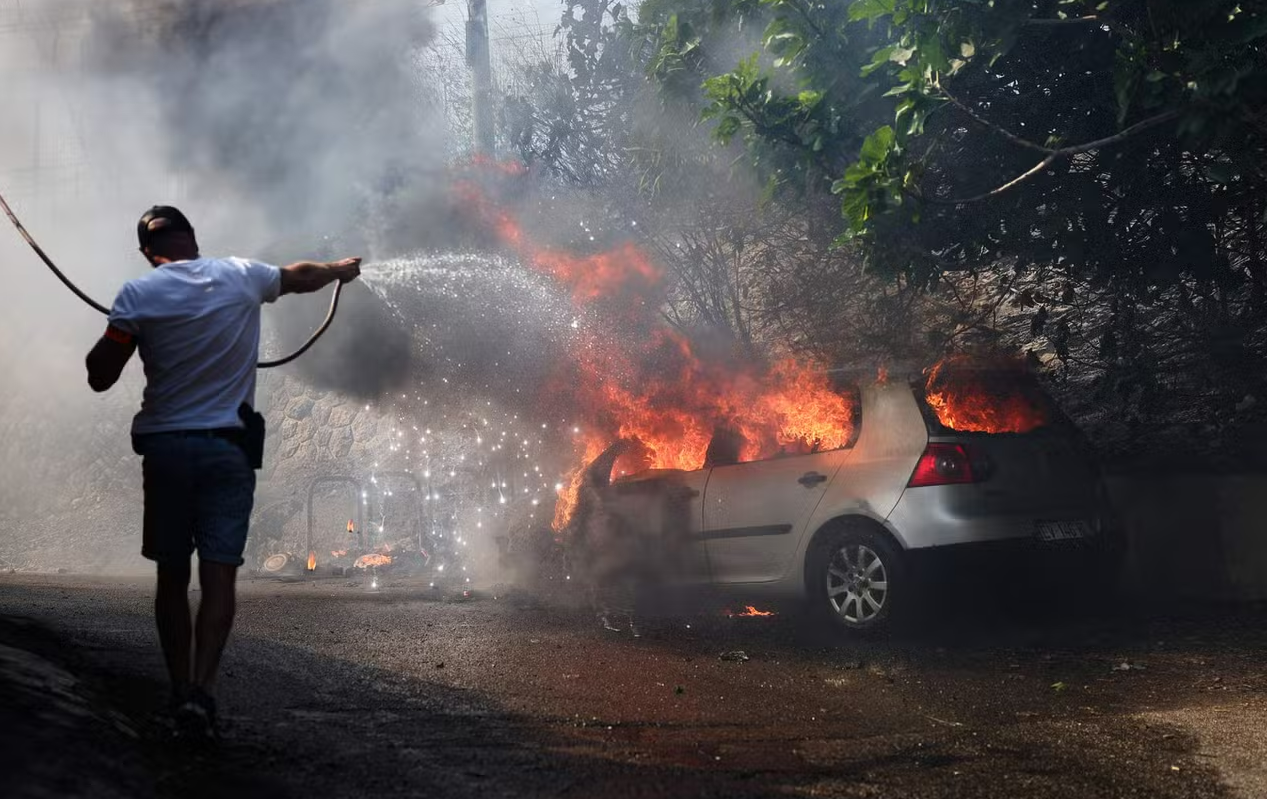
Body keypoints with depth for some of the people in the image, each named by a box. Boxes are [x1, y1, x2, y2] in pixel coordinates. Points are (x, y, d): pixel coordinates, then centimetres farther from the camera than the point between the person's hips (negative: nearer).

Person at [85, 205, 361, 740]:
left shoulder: (137, 295, -2)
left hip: (163, 446, 0)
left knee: (171, 575, 11)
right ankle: (201, 688, -17)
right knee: (218, 575, -4)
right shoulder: (241, 276, 3)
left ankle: (180, 691, 15)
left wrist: (114, 335, 17)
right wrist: (340, 269, 43)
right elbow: (301, 277, 23)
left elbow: (100, 377, -2)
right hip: (226, 446, 0)